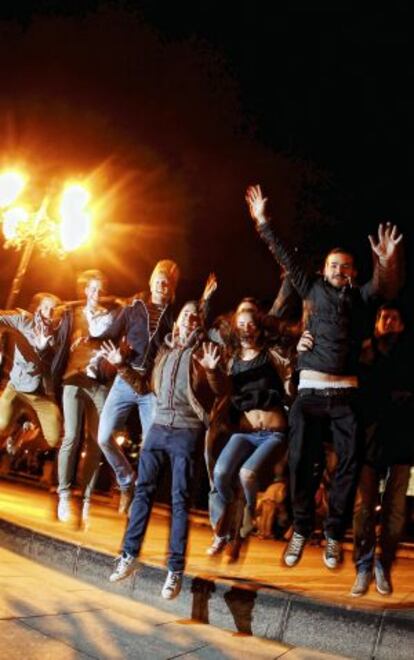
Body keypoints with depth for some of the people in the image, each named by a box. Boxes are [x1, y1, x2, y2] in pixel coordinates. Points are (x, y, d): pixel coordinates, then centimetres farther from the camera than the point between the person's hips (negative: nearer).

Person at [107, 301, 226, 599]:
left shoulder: (205, 350, 2)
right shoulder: (164, 349, 15)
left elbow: (220, 391, -5)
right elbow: (151, 384, 22)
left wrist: (211, 370, -24)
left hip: (187, 431, -4)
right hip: (159, 426, 4)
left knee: (180, 499, -4)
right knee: (143, 491, 3)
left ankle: (176, 570, -2)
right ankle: (129, 555, 12)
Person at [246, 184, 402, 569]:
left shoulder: (359, 297, 10)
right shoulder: (313, 289, 13)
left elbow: (383, 287, -9)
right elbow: (285, 258, 14)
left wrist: (386, 263, -31)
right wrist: (262, 222, 11)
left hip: (345, 393, 0)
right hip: (310, 390, 0)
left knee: (348, 464, 0)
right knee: (300, 462, 0)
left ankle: (333, 534, 13)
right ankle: (301, 530, 14)